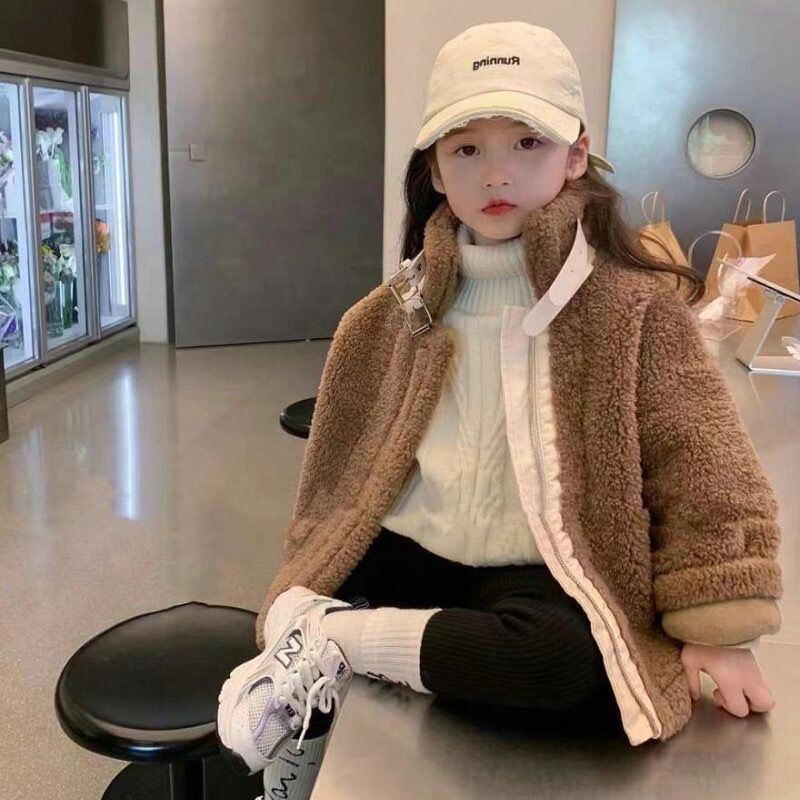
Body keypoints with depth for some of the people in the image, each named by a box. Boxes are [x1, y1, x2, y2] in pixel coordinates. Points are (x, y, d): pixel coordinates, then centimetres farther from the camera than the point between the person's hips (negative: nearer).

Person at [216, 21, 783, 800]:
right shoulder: (393, 314, 4)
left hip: (538, 580, -3)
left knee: (573, 664, -34)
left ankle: (331, 643, -18)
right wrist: (304, 584, 14)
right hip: (408, 556, 4)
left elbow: (699, 466, -5)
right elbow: (345, 458, 14)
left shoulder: (632, 305, -7)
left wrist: (716, 630, -8)